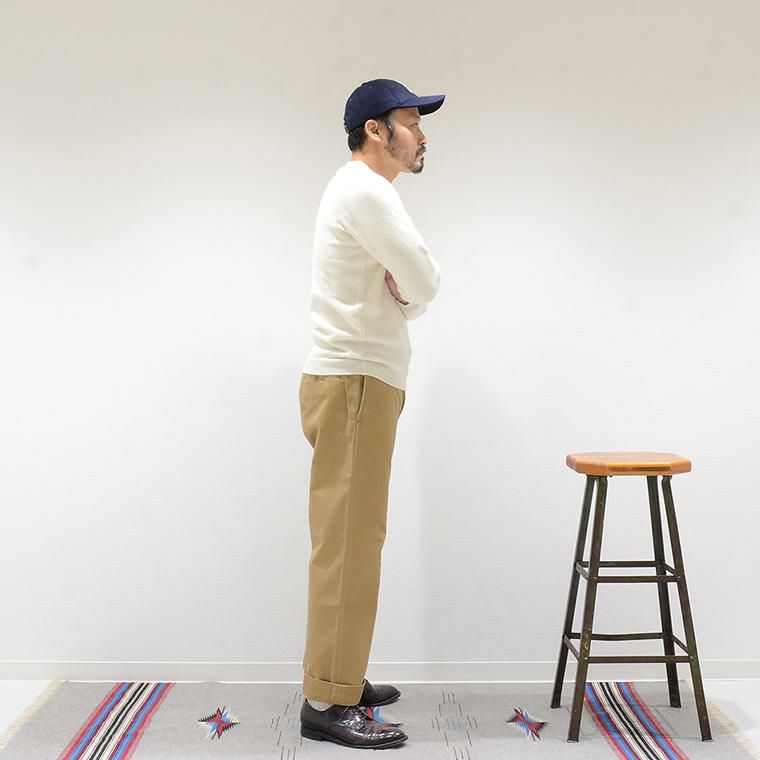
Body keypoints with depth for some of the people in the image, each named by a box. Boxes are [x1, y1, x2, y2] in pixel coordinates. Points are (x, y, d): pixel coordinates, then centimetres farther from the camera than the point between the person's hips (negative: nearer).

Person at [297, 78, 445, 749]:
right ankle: (328, 702, -2)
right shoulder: (364, 189, -10)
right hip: (354, 384, -11)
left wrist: (403, 285, -3)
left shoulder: (366, 193, 23)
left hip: (362, 382, 11)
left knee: (354, 541, 13)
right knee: (348, 544, -9)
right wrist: (411, 284, 6)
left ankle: (342, 678, 23)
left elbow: (414, 288, 18)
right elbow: (427, 283, -15)